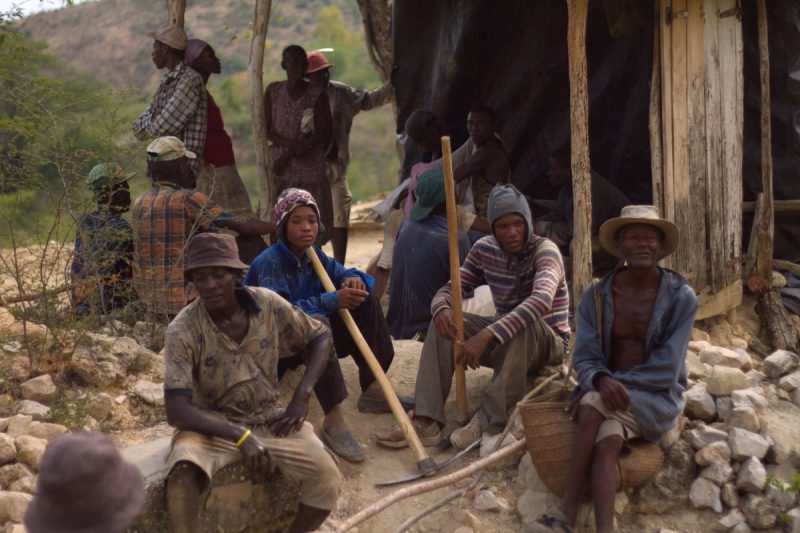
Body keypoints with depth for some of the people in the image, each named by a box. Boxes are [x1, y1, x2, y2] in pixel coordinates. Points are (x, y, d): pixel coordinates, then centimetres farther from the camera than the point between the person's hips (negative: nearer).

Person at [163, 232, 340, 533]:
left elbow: (319, 337, 5)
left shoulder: (268, 305, -10)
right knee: (183, 474, -35)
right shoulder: (183, 330, -19)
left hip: (270, 418, 3)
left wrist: (302, 396, -8)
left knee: (327, 478, -20)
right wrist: (240, 436, -32)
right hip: (212, 424, -2)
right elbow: (176, 410, -23)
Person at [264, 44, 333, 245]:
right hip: (279, 163, 1)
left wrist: (288, 155, -11)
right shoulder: (273, 91, 4)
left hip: (310, 167, -1)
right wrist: (291, 144, -15)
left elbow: (323, 134, -5)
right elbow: (265, 129, 3)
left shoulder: (318, 94, -2)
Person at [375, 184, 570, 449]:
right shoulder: (484, 249, -1)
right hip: (505, 342, 5)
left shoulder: (544, 250, -20)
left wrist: (487, 336, -47)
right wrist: (442, 308, -28)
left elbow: (541, 300, -39)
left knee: (522, 324, -38)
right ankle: (426, 420, -24)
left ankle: (489, 420, -32)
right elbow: (451, 288, -1)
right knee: (445, 319, -15)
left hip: (548, 341, -5)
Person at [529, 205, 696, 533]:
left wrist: (610, 385, -20)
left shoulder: (681, 297, -9)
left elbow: (666, 369, -13)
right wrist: (602, 380, -27)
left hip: (657, 395, -3)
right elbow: (584, 359, -4)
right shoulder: (596, 296, -1)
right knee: (607, 441, -31)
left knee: (593, 406, -31)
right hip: (606, 389, 3)